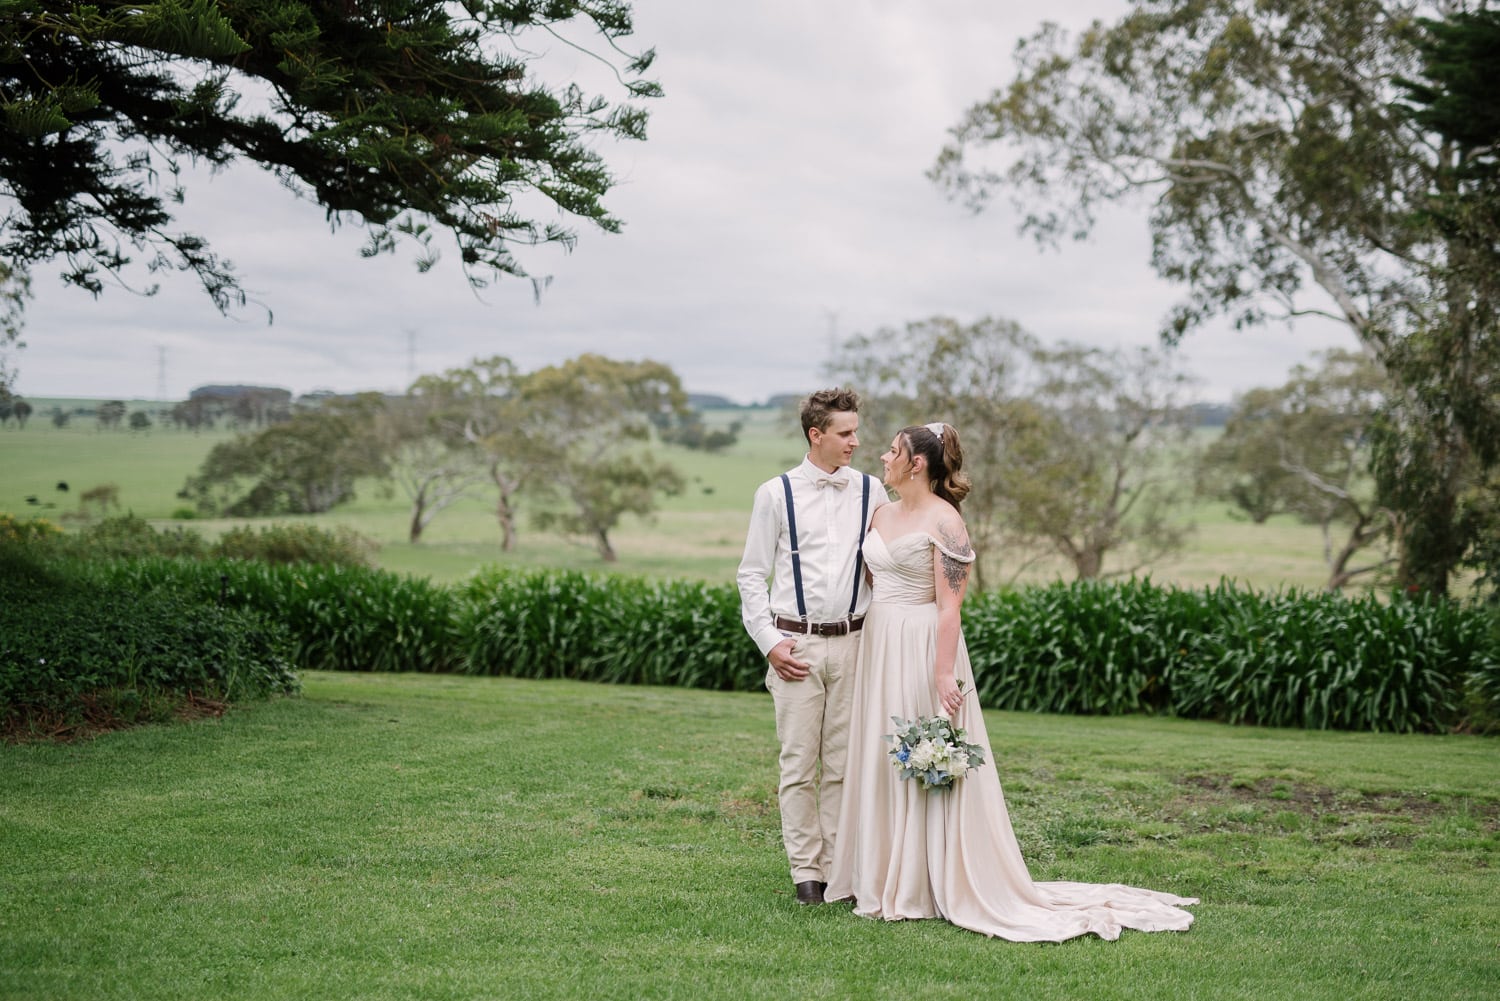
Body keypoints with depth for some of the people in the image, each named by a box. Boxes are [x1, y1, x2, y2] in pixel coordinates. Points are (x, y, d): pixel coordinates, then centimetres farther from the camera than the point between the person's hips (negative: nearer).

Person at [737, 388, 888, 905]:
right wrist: (769, 643, -5)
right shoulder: (776, 494, 0)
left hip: (852, 643, 2)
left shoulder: (871, 492, 6)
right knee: (800, 763, 1)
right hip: (796, 644, -2)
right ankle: (805, 871, 9)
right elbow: (751, 575, 3)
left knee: (843, 764, 5)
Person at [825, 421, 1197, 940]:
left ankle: (943, 886, 7)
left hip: (923, 649, -8)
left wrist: (944, 674, -20)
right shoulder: (882, 514, 11)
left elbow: (949, 605, -16)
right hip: (878, 646, 8)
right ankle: (883, 880, 21)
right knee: (879, 765, 11)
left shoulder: (944, 521, -12)